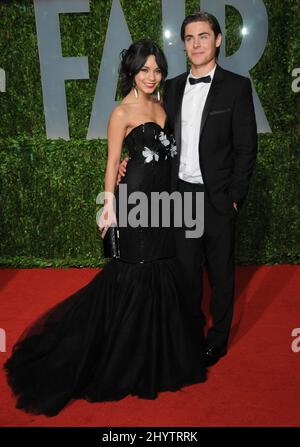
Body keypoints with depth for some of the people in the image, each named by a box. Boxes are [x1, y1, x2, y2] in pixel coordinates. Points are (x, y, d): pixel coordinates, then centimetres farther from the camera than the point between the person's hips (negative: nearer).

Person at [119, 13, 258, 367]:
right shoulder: (172, 87, 9)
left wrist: (234, 196, -11)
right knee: (187, 268, 15)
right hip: (181, 193, 4)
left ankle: (217, 338, 30)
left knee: (220, 271, 10)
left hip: (217, 196, -4)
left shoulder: (236, 86, -4)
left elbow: (246, 147, -7)